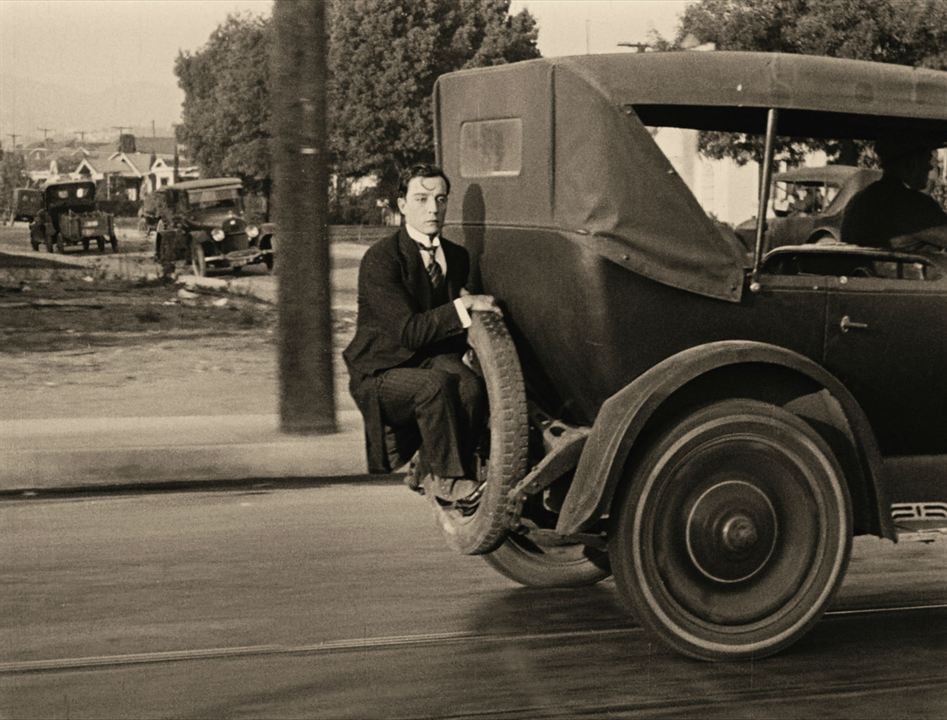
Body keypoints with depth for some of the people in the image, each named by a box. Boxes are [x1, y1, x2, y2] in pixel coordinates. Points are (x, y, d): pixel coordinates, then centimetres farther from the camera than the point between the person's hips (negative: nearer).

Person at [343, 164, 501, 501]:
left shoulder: (457, 256, 8)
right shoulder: (380, 258, -15)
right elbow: (408, 331, -23)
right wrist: (464, 305, -25)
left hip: (432, 362, 6)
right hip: (380, 373, -6)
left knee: (471, 386, -26)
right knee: (436, 383, -35)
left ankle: (427, 472, -7)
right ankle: (447, 477, -18)